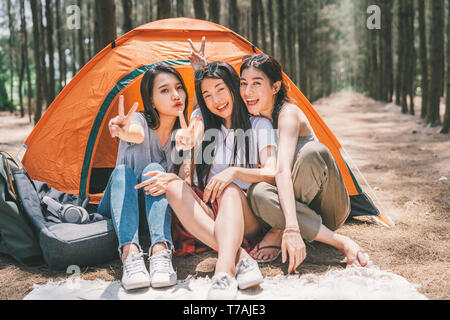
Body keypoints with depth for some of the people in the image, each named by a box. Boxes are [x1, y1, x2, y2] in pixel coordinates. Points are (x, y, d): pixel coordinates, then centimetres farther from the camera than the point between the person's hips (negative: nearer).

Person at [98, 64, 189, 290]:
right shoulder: (139, 120, -18)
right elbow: (137, 134, -44)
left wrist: (170, 178, -38)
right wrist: (126, 132, -69)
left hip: (154, 204, 2)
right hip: (115, 207, -1)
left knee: (153, 169, -30)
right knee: (122, 171, -33)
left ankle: (160, 253, -48)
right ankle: (130, 253, -52)